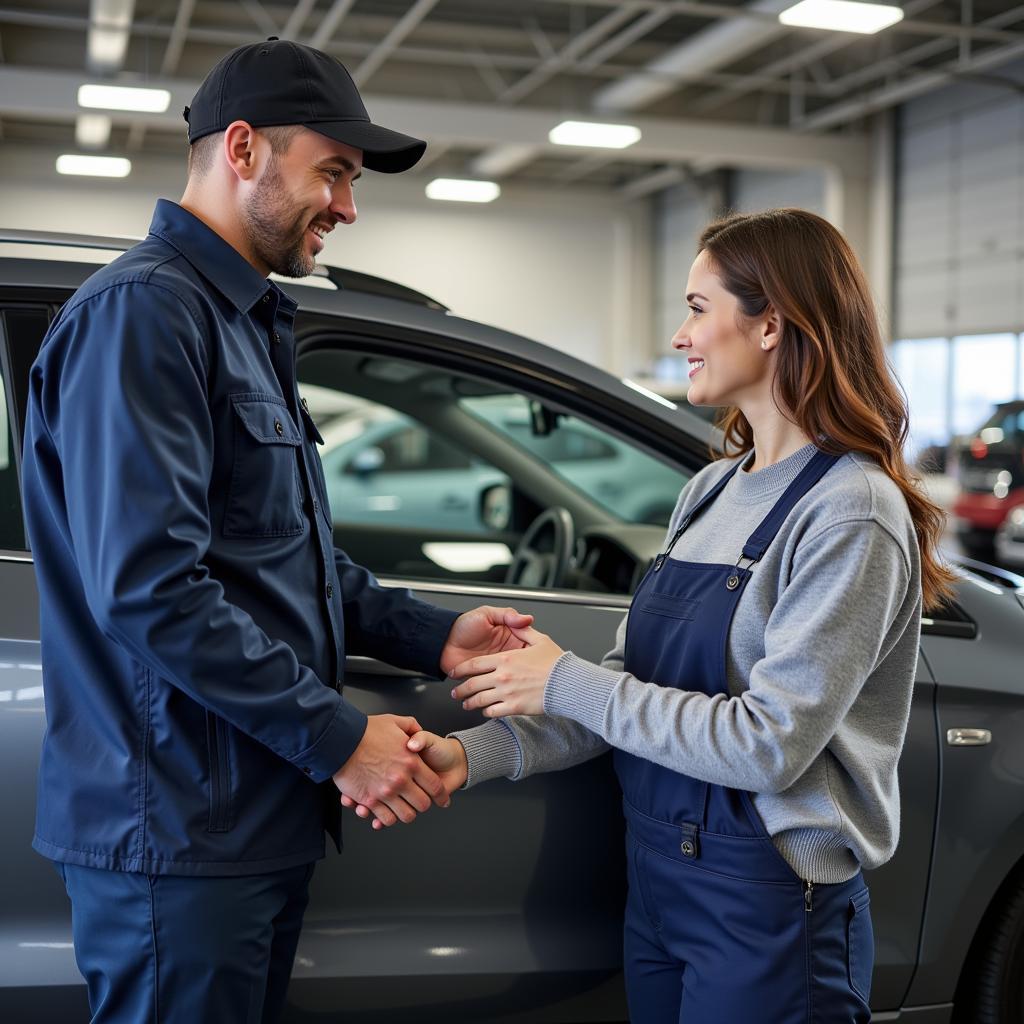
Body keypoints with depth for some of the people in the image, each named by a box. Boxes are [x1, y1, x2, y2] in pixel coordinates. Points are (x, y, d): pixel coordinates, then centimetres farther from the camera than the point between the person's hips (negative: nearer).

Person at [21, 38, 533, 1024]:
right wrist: (337, 735, -19)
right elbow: (148, 588, -25)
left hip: (261, 821, 10)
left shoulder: (246, 321, 17)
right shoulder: (144, 311, -16)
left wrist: (431, 635, 10)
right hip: (180, 833, -10)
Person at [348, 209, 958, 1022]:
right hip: (659, 879, 7)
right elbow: (633, 682, 5)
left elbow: (770, 743, -22)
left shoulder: (850, 513, -17)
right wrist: (475, 755, -7)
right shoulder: (711, 491, 7)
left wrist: (567, 683, -16)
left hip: (770, 904, -7)